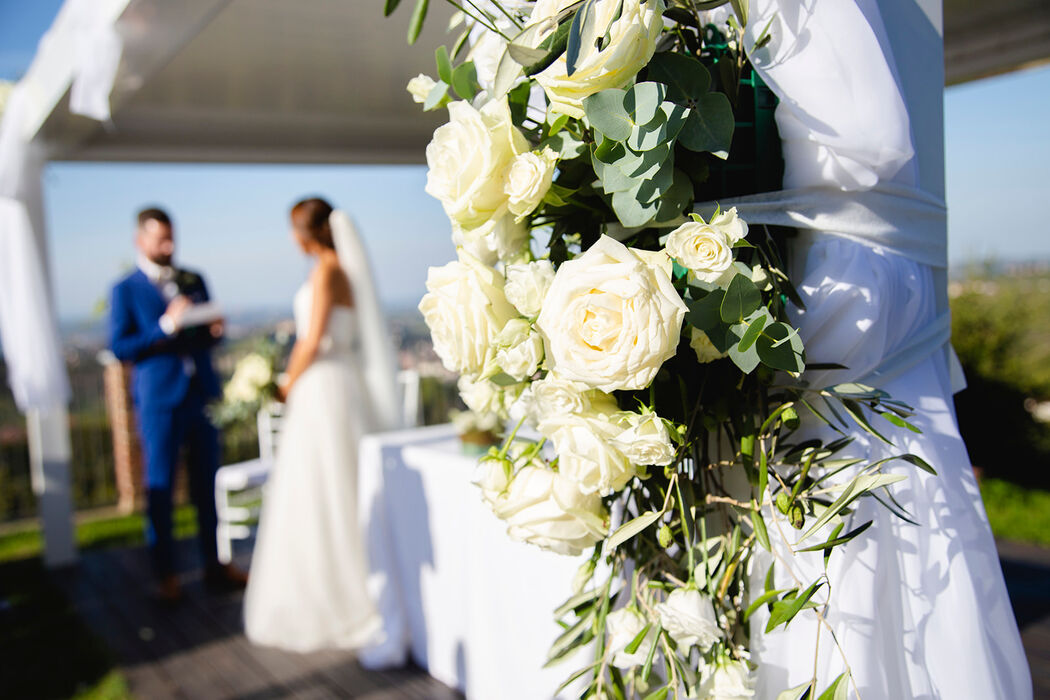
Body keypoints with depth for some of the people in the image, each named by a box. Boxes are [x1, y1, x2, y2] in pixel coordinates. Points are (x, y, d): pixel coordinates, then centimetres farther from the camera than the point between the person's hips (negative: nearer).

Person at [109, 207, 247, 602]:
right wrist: (165, 327, -19)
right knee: (159, 487, 4)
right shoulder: (126, 291, 0)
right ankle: (165, 574, 16)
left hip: (202, 394, 4)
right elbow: (119, 348, -8)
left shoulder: (194, 280, 13)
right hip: (158, 399, -4)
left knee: (207, 484, 9)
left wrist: (216, 331, -5)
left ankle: (214, 566, 19)